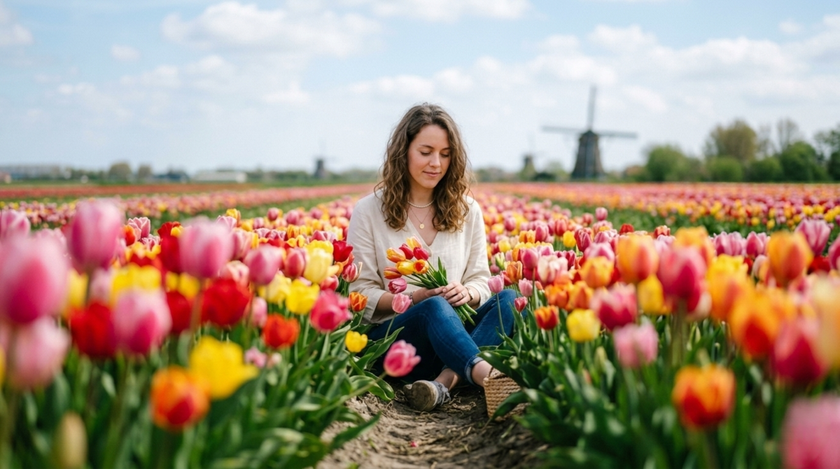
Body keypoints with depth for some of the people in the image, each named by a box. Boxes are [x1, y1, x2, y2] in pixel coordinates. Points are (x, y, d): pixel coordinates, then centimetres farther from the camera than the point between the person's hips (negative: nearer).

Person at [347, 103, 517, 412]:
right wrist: (414, 298, -18)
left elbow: (481, 283, 11)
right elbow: (360, 294, -1)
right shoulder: (369, 211, 2)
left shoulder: (466, 211, 11)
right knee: (434, 308, -36)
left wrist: (467, 293, -14)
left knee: (508, 299, -26)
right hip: (391, 335, -3)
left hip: (457, 329, 4)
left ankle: (446, 380, -44)